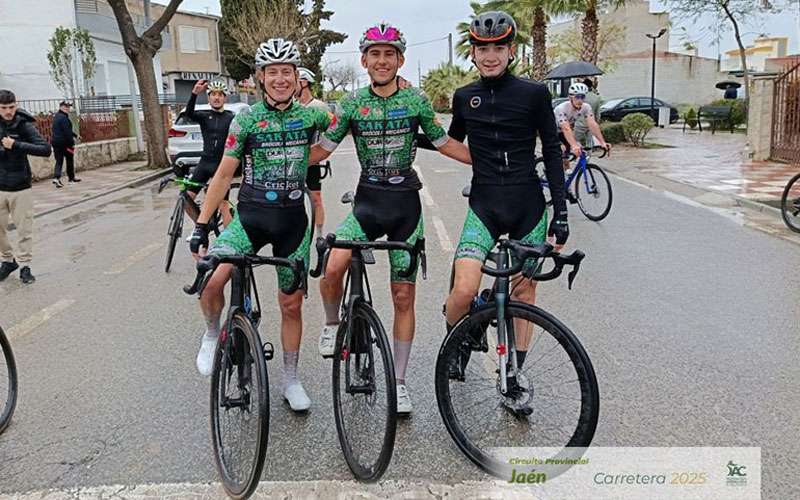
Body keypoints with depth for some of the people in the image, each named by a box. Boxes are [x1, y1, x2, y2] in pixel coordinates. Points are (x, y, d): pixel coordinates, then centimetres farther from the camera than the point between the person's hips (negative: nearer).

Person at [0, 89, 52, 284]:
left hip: (20, 187, -3)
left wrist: (16, 145, -23)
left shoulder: (24, 125, -7)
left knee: (25, 229, 1)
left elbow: (46, 149, -16)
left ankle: (25, 266, 12)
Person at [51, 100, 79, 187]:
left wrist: (75, 135, 29)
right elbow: (67, 132, -20)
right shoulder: (64, 118, -16)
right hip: (64, 142, -8)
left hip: (55, 142, 8)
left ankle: (56, 177, -11)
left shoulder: (56, 117, 15)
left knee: (59, 161, 5)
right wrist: (72, 143, -18)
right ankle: (71, 177, 21)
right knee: (69, 160, 10)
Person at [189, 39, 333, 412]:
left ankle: (291, 381, 24)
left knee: (291, 304, 7)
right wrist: (201, 225, -4)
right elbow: (224, 175, -1)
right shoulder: (246, 120, -2)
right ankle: (212, 335, 9)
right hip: (251, 215, -1)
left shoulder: (310, 115, 2)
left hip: (293, 219, 2)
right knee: (210, 280, -23)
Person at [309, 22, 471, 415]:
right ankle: (332, 324, 7)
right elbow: (321, 149, 4)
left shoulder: (417, 101, 1)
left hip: (406, 203, 0)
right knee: (333, 267, -27)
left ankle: (399, 382, 18)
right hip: (368, 201, 0)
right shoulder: (352, 103, 2)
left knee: (403, 297, 4)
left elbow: (444, 143, 11)